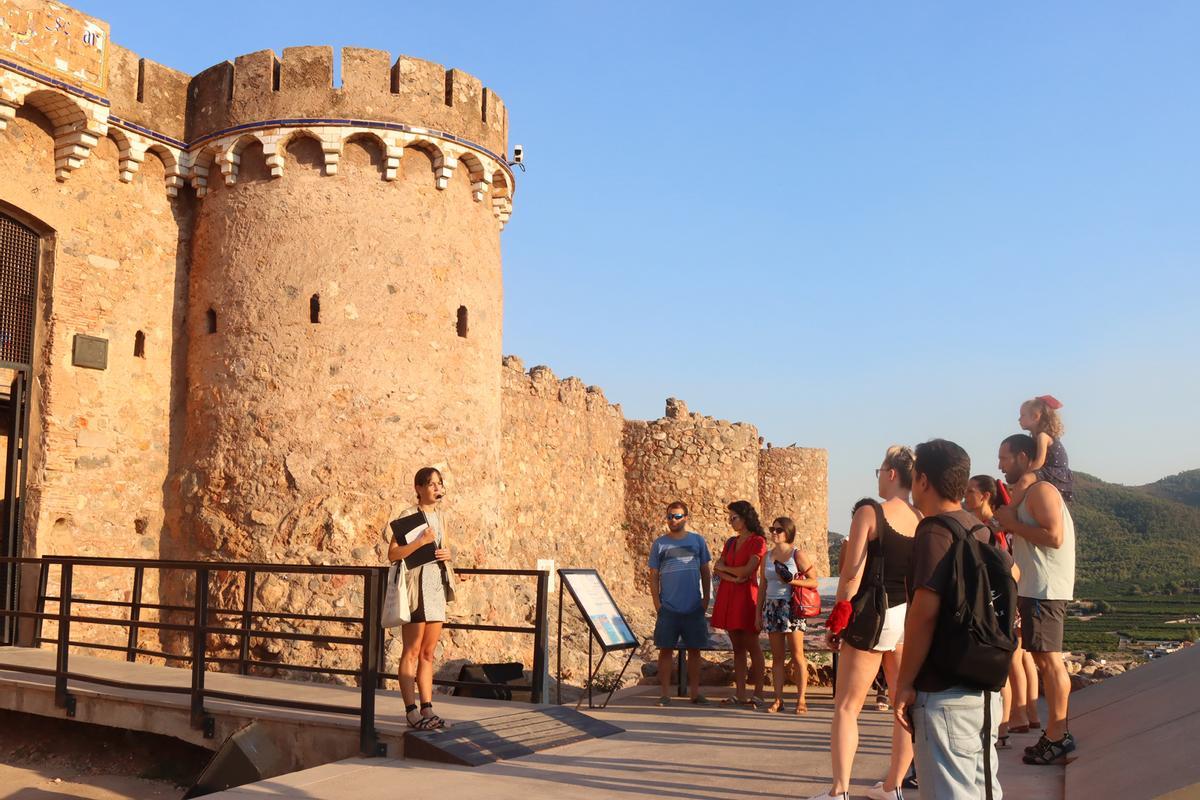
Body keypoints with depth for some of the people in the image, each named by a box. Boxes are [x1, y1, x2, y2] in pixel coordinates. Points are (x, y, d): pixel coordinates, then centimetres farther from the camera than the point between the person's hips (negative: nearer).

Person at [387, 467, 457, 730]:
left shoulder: (440, 517, 13)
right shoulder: (408, 515, -7)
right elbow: (393, 553, -15)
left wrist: (447, 554, 1)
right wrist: (422, 541, -25)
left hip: (438, 586, 7)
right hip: (416, 587, -7)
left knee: (428, 653, 10)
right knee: (411, 652, -2)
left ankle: (427, 709, 15)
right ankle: (411, 711, 1)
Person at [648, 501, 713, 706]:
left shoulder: (698, 541, 6)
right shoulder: (660, 543, 3)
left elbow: (706, 573, 10)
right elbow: (653, 576, 3)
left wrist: (706, 600, 3)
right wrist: (657, 603, -4)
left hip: (694, 608, 1)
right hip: (668, 608, -1)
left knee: (694, 650, 7)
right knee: (666, 650, 1)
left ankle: (695, 692, 16)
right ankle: (665, 693, 7)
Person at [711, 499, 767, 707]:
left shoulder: (758, 541, -3)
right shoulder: (731, 542, 17)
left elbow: (748, 570, -13)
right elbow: (718, 569, 8)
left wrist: (724, 568, 2)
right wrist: (733, 578, -11)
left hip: (746, 596, -6)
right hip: (727, 596, 6)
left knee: (752, 646, -3)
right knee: (737, 647, 6)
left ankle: (758, 694, 1)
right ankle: (740, 694, 8)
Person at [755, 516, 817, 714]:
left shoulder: (798, 554, -1)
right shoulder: (767, 557, 13)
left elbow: (813, 581, -4)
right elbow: (762, 587, 16)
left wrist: (792, 581, -18)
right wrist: (758, 612, 13)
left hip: (791, 607, -4)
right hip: (772, 607, 4)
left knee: (797, 655, -3)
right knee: (777, 656, 5)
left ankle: (801, 699, 2)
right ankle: (778, 699, 8)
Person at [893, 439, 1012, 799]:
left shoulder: (935, 531, -16)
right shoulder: (978, 528, 10)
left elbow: (924, 612, -22)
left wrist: (904, 683, -15)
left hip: (945, 692, -9)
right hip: (983, 687, 9)